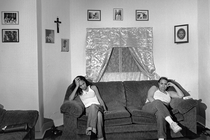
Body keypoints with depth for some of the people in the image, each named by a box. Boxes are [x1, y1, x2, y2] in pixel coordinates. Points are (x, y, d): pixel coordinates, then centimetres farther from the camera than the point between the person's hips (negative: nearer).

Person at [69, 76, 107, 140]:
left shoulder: (93, 87, 16)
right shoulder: (78, 92, 16)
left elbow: (100, 99, 12)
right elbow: (70, 99, -4)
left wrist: (104, 109, -3)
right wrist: (77, 86, -5)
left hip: (97, 107, 0)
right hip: (88, 109, 0)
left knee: (93, 106, -41)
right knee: (98, 114, -39)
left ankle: (90, 128, -50)